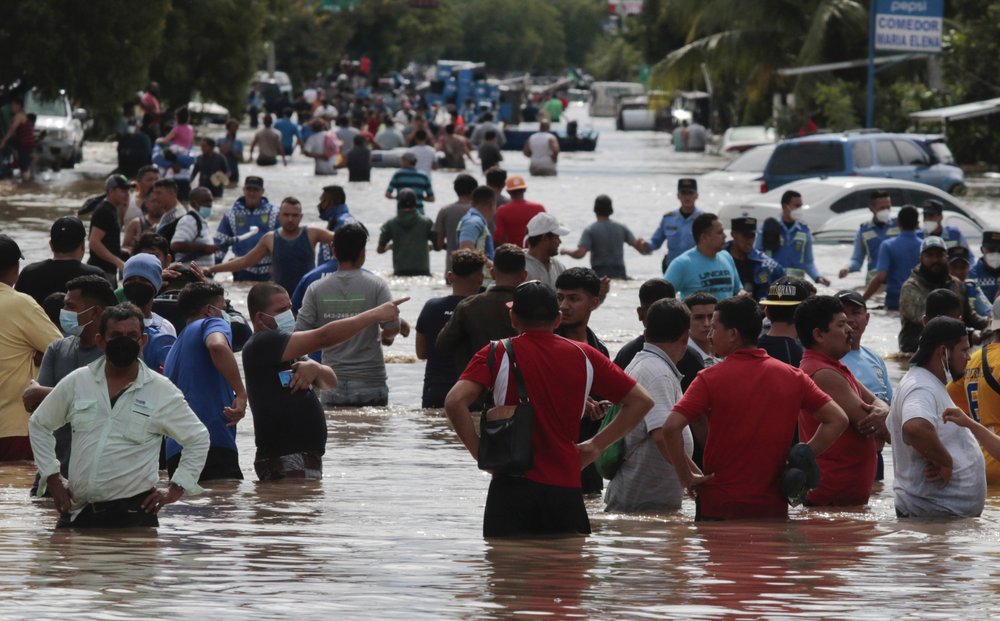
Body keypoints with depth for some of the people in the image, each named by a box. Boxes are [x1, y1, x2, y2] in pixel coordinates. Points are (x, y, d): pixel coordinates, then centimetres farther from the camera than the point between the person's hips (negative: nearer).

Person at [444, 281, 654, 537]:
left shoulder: (497, 355, 0)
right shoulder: (584, 356, 7)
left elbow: (455, 402, -15)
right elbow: (641, 401, 10)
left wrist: (480, 452, -4)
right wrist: (596, 445, 10)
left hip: (513, 486, -2)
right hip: (566, 487, 2)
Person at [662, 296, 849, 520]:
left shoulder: (711, 379, -7)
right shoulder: (792, 377, 5)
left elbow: (671, 427, -17)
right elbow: (838, 420, 6)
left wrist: (686, 477, -6)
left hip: (720, 506, -3)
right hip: (773, 508, 3)